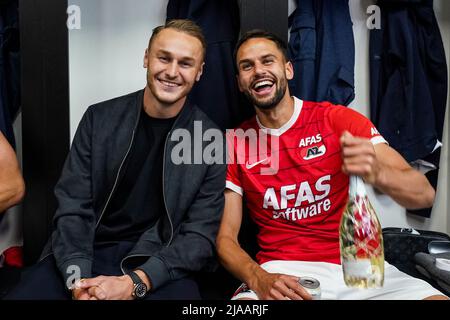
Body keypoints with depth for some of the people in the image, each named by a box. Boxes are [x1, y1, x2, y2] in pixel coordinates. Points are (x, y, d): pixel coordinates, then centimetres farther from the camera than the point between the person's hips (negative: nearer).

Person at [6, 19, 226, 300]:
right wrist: (78, 279, -17)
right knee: (24, 293, -21)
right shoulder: (99, 118, 1)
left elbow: (200, 233, -6)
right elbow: (73, 207, -1)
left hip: (160, 263, -1)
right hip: (88, 253, 2)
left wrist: (135, 283, -19)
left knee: (181, 290, -31)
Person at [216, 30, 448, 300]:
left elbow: (424, 194, -8)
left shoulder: (339, 119, -2)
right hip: (283, 270, -1)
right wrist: (258, 278, -20)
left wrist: (377, 173, -30)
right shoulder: (235, 144, 2)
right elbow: (226, 237, 0)